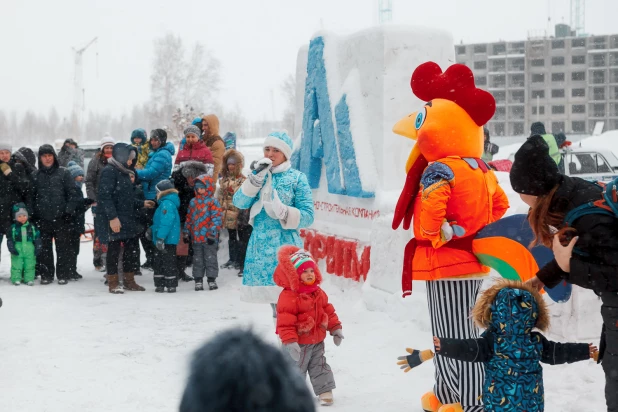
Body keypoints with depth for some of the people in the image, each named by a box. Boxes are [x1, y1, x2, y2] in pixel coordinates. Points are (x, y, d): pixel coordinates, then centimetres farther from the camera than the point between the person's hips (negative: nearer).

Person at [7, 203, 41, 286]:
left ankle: (29, 279, 14)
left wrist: (38, 248, 1)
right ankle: (16, 278, 11)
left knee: (30, 266, 6)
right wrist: (11, 248, -10)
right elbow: (9, 239, 0)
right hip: (17, 251, -1)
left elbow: (37, 238, 7)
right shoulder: (13, 228, 0)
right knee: (16, 266, 3)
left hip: (30, 251, 1)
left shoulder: (32, 227, 3)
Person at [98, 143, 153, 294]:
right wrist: (112, 217, -25)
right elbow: (105, 196, -20)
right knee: (114, 249, 0)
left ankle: (129, 280, 22)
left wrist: (142, 203, 20)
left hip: (129, 219, 9)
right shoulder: (109, 171, -12)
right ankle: (113, 283, 9)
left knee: (132, 248, 12)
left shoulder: (124, 172, 17)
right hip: (116, 220, -9)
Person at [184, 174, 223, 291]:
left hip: (208, 238, -5)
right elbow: (189, 218, 16)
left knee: (210, 258, 3)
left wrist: (212, 233, -17)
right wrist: (186, 232, 12)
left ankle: (211, 279, 10)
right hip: (196, 237, 5)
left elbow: (216, 218, -12)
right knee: (197, 259, 10)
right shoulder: (193, 202, 11)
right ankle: (198, 280, 16)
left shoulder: (213, 202, -7)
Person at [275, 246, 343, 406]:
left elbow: (328, 311, 14)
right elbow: (285, 321, -26)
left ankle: (325, 391, 20)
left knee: (320, 366, 13)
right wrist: (289, 342, -31)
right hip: (298, 343, -6)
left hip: (316, 341, 7)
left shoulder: (318, 292, 3)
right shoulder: (288, 296, -22)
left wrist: (335, 328, 13)